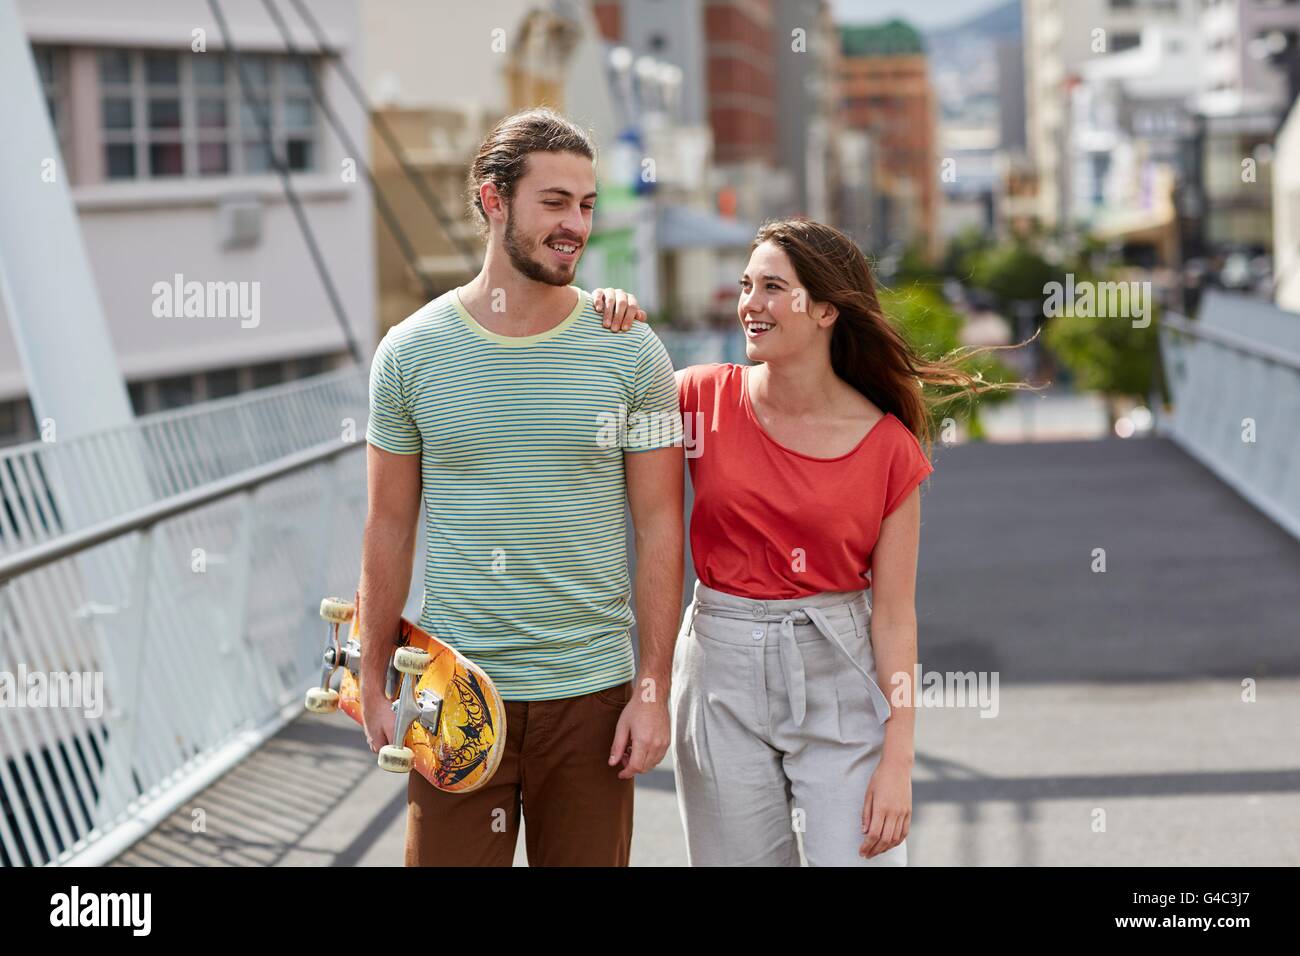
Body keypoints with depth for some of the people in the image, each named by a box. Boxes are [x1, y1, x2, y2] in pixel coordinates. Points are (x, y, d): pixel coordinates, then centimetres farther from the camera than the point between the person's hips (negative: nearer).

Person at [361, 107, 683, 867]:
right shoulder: (412, 352, 0)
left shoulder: (631, 353, -1)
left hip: (592, 690, 0)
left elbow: (659, 528, 1)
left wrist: (654, 689, -3)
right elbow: (391, 528, 5)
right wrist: (375, 685, 5)